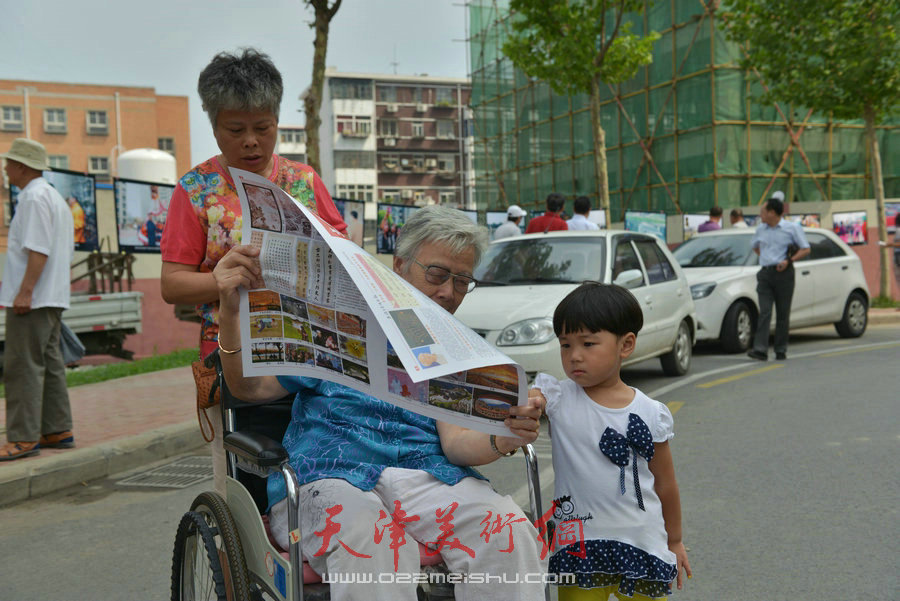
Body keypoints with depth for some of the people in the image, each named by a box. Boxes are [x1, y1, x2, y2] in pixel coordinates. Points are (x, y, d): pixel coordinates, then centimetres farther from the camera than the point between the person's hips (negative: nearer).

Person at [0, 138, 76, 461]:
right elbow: (66, 251, 21)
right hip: (53, 297, 10)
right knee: (49, 363, 12)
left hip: (32, 298, -10)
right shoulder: (55, 197, 20)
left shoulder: (35, 197, -11)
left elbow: (38, 249, -21)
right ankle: (58, 431, 16)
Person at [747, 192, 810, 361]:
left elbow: (806, 249, 1)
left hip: (783, 274, -3)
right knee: (764, 312, -9)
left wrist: (788, 261, -12)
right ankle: (760, 349, -16)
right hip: (765, 273, 3)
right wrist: (765, 257, 13)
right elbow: (755, 246, 31)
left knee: (783, 314, 2)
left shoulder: (792, 228, 0)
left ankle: (781, 350, 11)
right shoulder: (761, 229, 13)